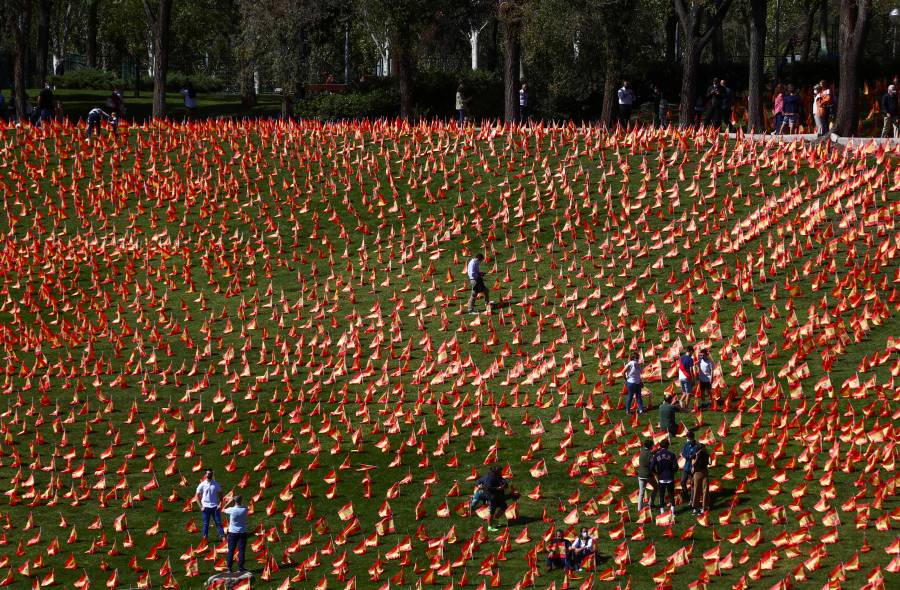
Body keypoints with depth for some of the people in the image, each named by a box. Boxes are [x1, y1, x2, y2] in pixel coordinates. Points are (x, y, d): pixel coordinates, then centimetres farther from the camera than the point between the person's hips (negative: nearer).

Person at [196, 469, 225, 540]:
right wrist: (201, 506, -6)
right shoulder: (202, 485, -2)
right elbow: (197, 496, 2)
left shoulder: (216, 484, 3)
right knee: (205, 524, 5)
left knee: (218, 522, -1)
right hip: (206, 507, -1)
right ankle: (205, 537, 11)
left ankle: (223, 536, -1)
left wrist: (220, 504, -1)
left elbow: (220, 494, 11)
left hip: (215, 507, 1)